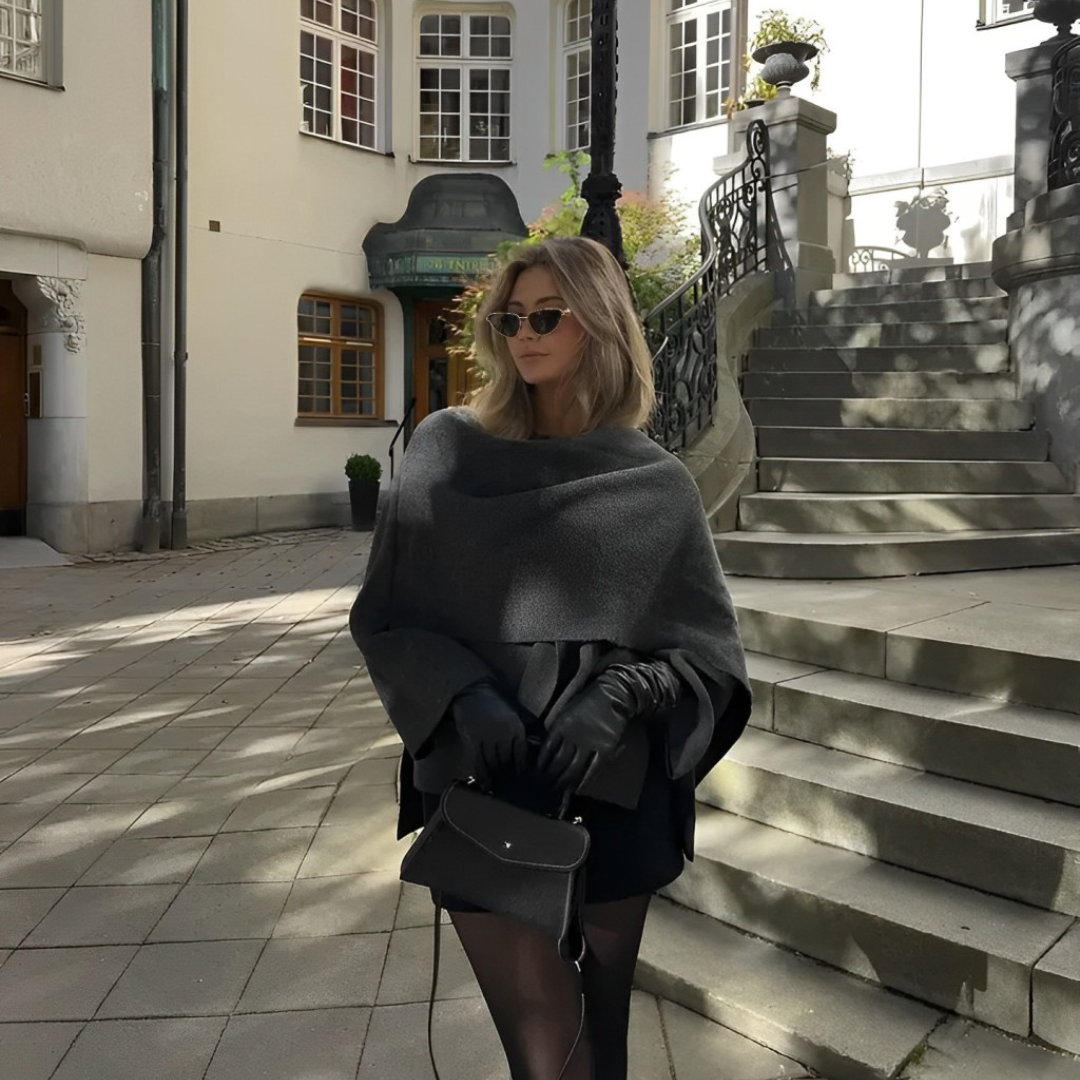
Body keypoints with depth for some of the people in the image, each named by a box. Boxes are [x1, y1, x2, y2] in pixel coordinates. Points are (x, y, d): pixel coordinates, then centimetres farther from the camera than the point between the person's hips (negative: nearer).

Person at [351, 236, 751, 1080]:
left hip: (610, 795, 1)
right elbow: (385, 613, 1)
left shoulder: (655, 485, 0)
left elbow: (707, 648, 0)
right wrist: (461, 693, -17)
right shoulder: (447, 451, 1)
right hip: (482, 787, -1)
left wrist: (621, 696, -18)